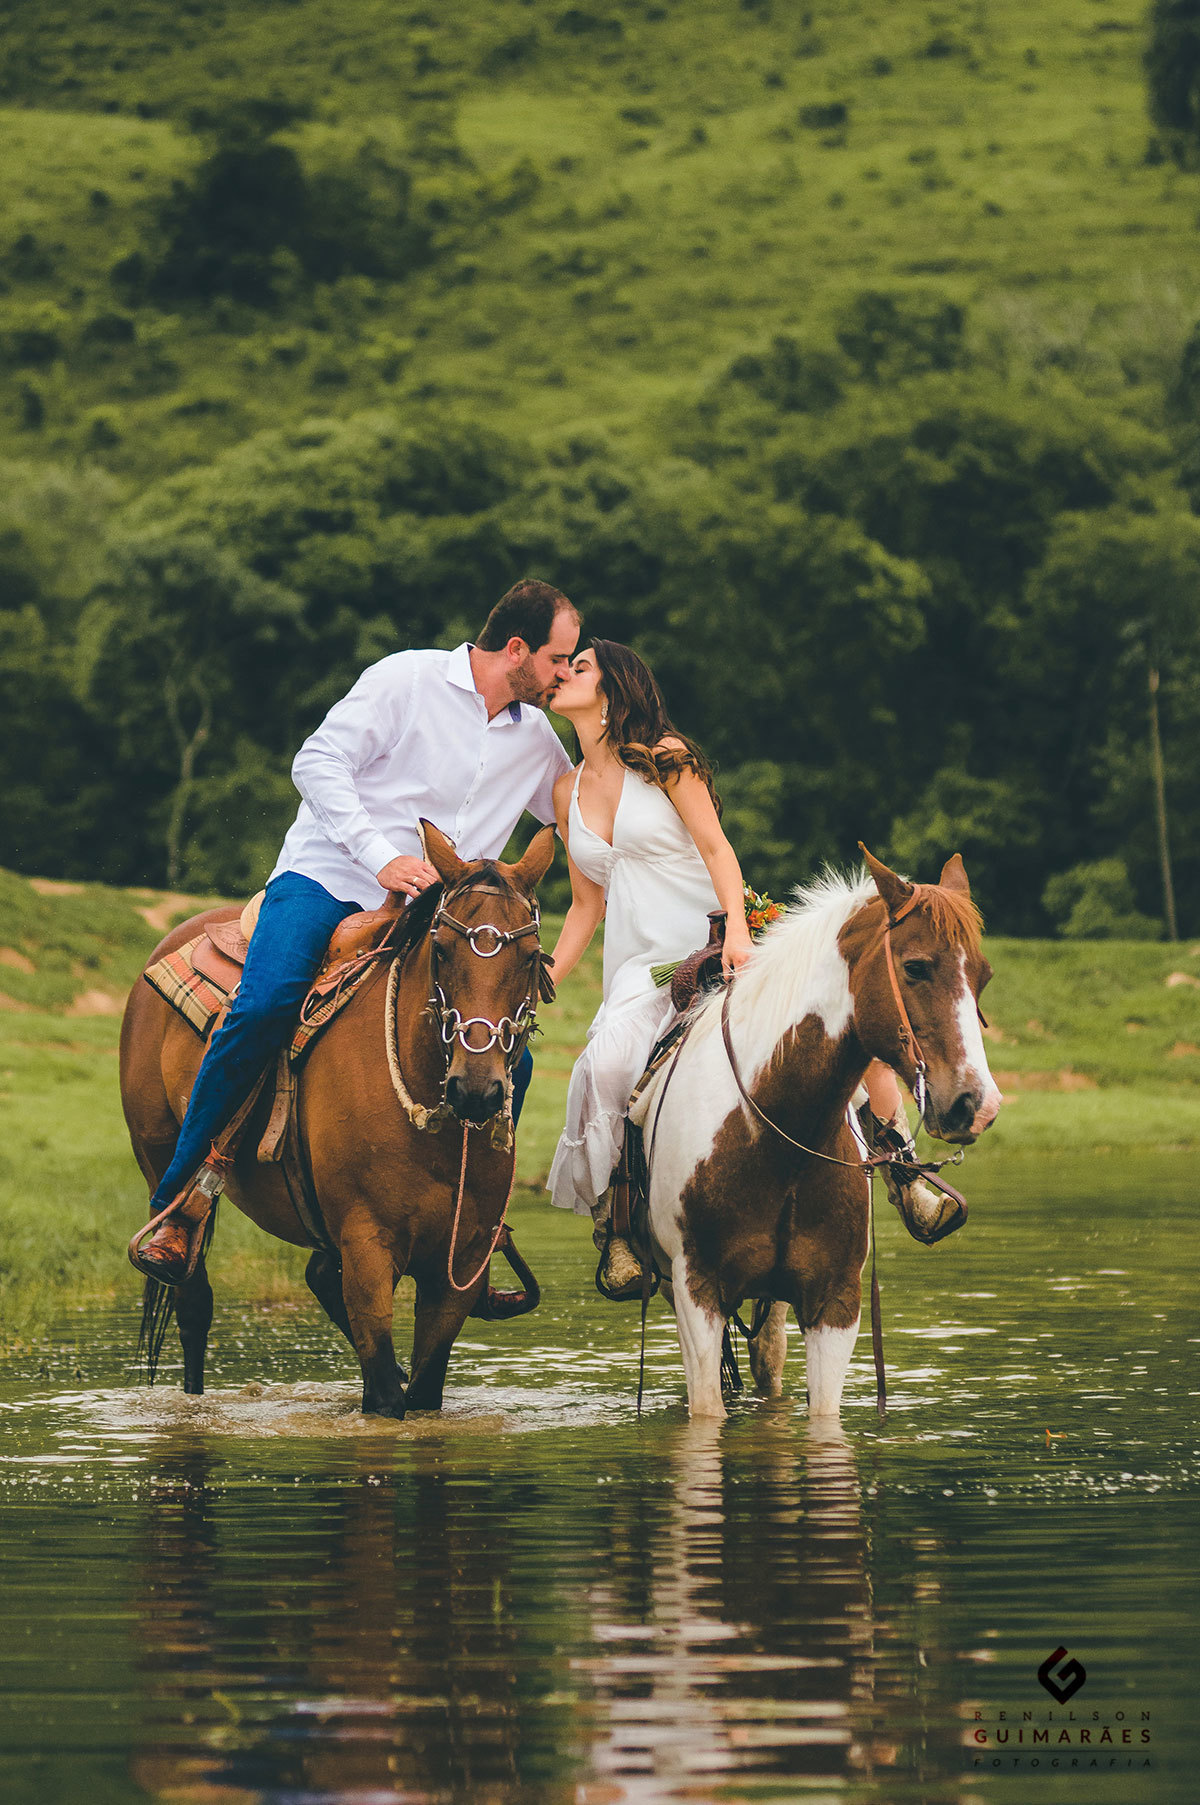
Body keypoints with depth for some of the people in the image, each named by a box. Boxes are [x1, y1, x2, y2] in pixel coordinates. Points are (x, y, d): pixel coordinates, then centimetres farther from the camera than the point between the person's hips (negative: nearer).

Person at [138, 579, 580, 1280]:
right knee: (265, 1010, -31)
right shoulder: (409, 679, -5)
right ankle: (178, 1205, -21)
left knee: (508, 1062, -12)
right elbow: (319, 761, -12)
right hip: (328, 879, -6)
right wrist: (381, 857, -23)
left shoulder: (538, 737, 15)